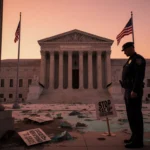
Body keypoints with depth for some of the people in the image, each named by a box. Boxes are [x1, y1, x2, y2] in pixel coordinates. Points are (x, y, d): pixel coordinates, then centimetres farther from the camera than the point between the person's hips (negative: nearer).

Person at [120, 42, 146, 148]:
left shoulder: (138, 59, -9)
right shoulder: (131, 60, 21)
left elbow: (139, 76, -19)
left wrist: (135, 91, -24)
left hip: (134, 91, -10)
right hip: (129, 91, 10)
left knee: (135, 115, -6)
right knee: (131, 115, 13)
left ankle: (138, 141, 2)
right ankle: (134, 137, 23)